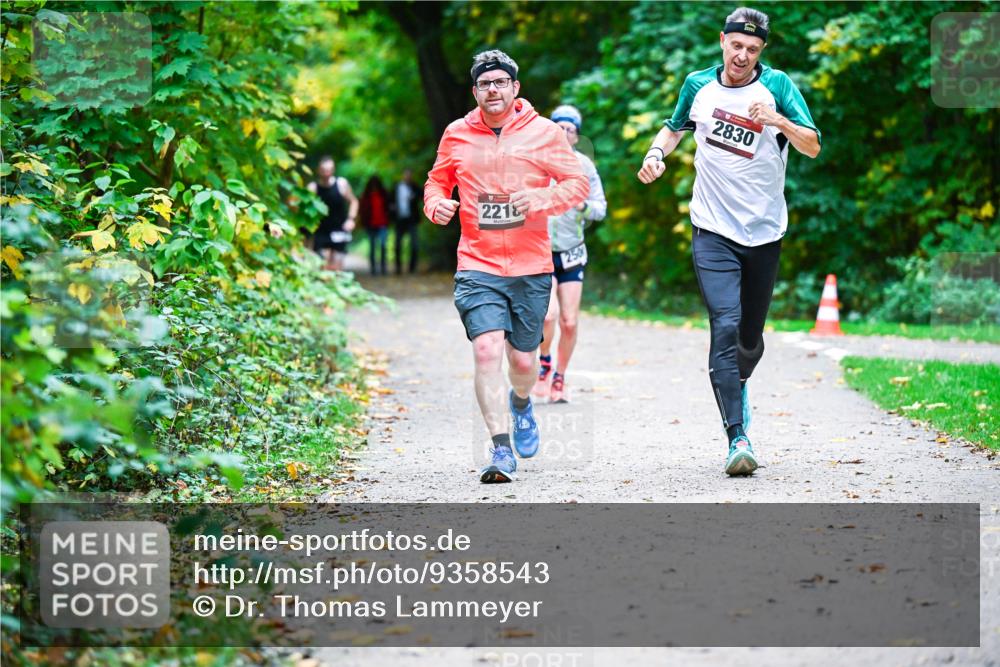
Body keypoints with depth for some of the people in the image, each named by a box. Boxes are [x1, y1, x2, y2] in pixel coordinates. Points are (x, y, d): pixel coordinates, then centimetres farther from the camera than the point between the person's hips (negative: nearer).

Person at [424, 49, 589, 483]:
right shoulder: (457, 135, 7)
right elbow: (437, 181, 20)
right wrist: (437, 205, -4)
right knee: (487, 349, -18)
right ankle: (501, 448, -15)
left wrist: (543, 198, -16)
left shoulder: (543, 132, 2)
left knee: (523, 359, 8)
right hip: (477, 266, 0)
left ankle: (520, 403, 46)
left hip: (531, 268, 0)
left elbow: (578, 183, 3)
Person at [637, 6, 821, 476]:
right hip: (713, 231, 0)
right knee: (725, 326, -16)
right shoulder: (698, 85, 3)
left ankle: (737, 384, 46)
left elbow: (813, 147, -10)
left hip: (764, 232, 0)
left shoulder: (776, 85, -4)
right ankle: (737, 438, -18)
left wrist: (779, 120, -28)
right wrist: (657, 152, 2)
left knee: (750, 335, 11)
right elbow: (675, 127, 22)